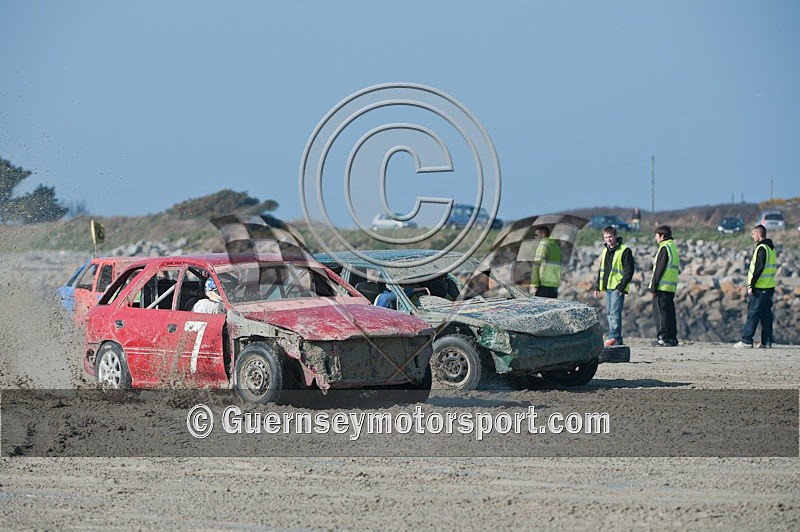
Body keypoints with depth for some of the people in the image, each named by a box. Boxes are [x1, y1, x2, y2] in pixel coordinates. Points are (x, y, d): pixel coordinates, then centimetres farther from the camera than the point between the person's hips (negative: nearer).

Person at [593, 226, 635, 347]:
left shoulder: (624, 251, -7)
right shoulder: (605, 251, 17)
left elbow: (629, 271, -10)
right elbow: (601, 270, 24)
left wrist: (621, 286, -17)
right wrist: (598, 287, 17)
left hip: (618, 288, -8)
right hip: (607, 287, 8)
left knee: (615, 313, -15)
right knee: (610, 313, 8)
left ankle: (614, 337, -20)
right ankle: (617, 339, 12)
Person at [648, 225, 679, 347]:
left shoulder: (664, 248, -11)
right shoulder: (673, 247, 18)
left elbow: (659, 269, -15)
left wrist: (654, 285, -14)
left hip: (662, 286, -9)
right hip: (671, 287, 9)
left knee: (660, 312, -6)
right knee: (670, 312, 11)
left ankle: (664, 338, -9)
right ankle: (672, 338, 11)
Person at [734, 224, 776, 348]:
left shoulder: (761, 248, -13)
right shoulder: (771, 248, 16)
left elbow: (759, 268, -20)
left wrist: (751, 285, -17)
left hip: (760, 287, -9)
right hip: (770, 286, 9)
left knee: (753, 314, -7)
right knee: (766, 314, 9)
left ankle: (746, 340, -7)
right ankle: (766, 342, 9)